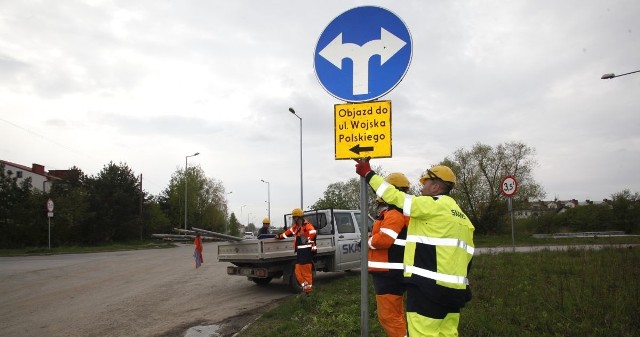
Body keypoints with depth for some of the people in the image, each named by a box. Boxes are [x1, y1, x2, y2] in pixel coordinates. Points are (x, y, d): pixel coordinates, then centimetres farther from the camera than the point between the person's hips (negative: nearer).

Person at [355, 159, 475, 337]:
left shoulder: (433, 205, -9)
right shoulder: (460, 215, 19)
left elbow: (395, 196, -6)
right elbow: (466, 254, 18)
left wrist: (368, 174, 4)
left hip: (429, 286, -9)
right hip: (454, 288, 9)